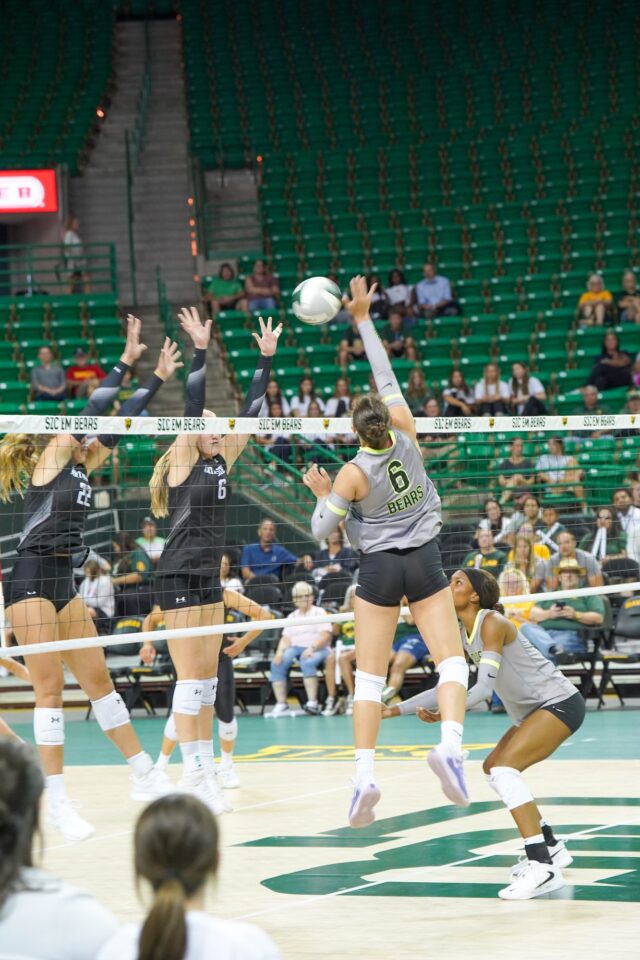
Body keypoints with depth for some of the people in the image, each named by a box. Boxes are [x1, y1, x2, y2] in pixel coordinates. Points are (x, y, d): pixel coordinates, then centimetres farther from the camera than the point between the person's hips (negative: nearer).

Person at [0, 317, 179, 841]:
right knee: (51, 688, -8)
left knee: (99, 680, 12)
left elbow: (119, 421, 23)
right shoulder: (53, 454, -3)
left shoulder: (81, 464, 17)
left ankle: (146, 777, 17)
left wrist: (159, 376, 25)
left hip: (65, 581, 8)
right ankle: (57, 802, -6)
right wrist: (127, 359, -3)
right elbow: (97, 406, -11)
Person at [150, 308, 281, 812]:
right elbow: (191, 408, -17)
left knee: (209, 677, 8)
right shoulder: (182, 463, -6)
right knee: (190, 677, -9)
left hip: (210, 577, 8)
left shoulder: (222, 461, 11)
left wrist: (266, 357, 7)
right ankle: (194, 774, -9)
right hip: (179, 576, -8)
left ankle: (205, 771, 11)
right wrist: (201, 351, -23)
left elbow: (249, 412, 10)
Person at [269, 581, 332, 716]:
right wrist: (280, 652, -9)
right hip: (295, 648, 4)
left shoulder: (320, 612, 8)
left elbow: (325, 636, -5)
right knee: (277, 664, -26)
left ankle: (313, 703, -40)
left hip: (317, 649, -4)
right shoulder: (292, 617, 22)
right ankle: (281, 705, -28)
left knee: (307, 662, -39)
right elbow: (286, 639, 13)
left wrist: (312, 648, -22)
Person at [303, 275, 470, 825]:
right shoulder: (407, 435, -8)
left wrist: (321, 493, 12)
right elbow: (386, 373, 2)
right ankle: (451, 746, -26)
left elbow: (321, 531, -5)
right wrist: (363, 320, 8)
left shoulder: (353, 474, -11)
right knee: (452, 662, -1)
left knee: (369, 677, 2)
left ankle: (365, 774, -10)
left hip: (378, 568, -1)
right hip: (425, 562, 1)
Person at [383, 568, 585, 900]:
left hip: (560, 702, -11)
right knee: (494, 769, 20)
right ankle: (551, 847, 28)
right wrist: (397, 709, 8)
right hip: (532, 710, 11)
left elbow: (485, 686, -26)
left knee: (505, 766, -25)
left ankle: (542, 867, -33)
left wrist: (447, 714, -37)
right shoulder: (462, 634, 9)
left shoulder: (492, 624, -18)